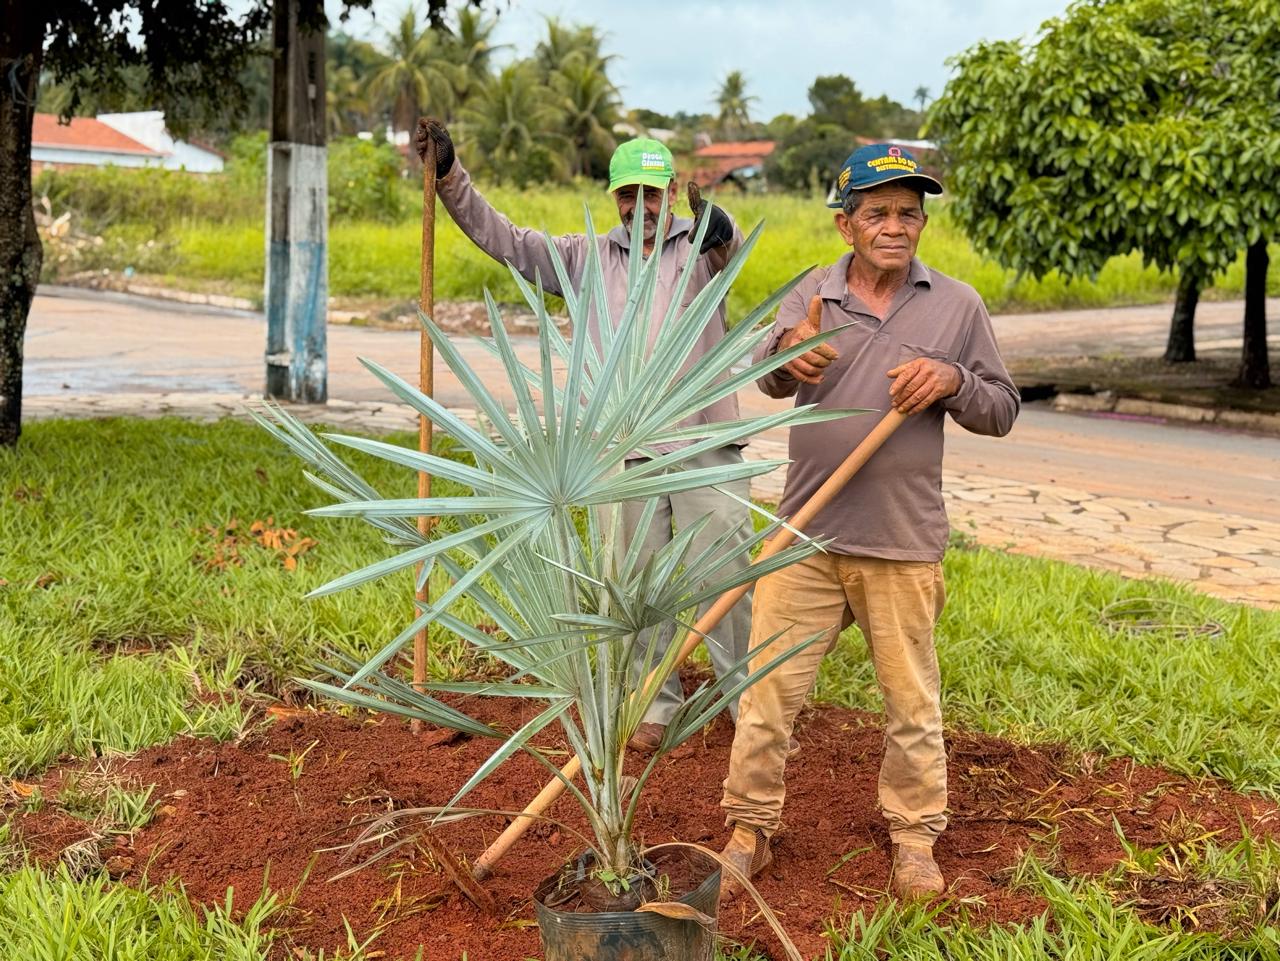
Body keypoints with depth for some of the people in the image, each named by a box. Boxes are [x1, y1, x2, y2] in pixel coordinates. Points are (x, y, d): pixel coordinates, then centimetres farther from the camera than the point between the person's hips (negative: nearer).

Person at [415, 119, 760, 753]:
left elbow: (728, 246, -23)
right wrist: (447, 173, -2)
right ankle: (657, 704, 24)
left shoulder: (699, 247, 2)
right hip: (623, 452, 3)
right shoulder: (588, 257, 12)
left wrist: (721, 230, -48)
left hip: (704, 445, -3)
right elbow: (501, 238, 9)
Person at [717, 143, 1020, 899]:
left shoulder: (958, 306, 2)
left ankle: (915, 838, 30)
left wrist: (951, 380, -16)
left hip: (905, 545, 0)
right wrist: (788, 355, -38)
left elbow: (1002, 412, 5)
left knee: (913, 701, 12)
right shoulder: (813, 296, 2)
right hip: (804, 537, 0)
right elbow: (770, 379, -14)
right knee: (768, 690, 5)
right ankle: (751, 831, 21)